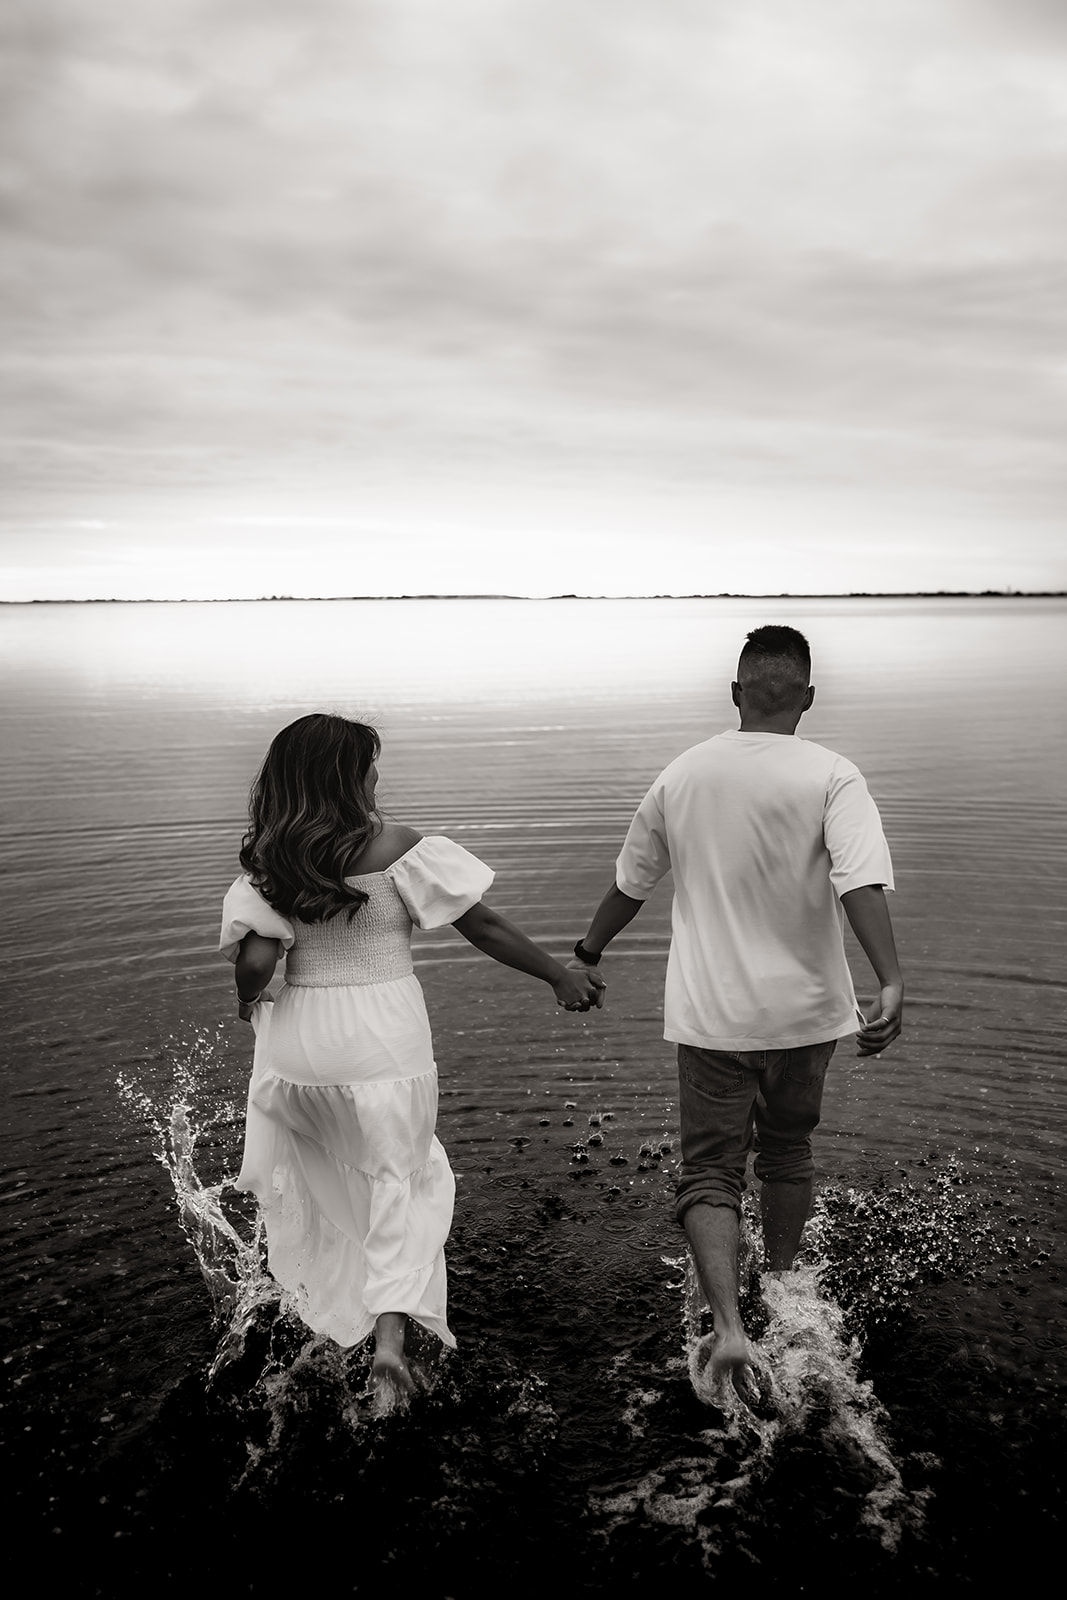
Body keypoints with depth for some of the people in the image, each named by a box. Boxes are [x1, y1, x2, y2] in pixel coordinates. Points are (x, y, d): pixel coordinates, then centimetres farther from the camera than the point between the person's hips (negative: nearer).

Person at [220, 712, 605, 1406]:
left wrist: (250, 1000, 9)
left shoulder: (267, 862, -4)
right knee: (401, 1178, 13)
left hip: (300, 1042, 3)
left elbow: (255, 963, -14)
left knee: (309, 1176, 25)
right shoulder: (395, 847, -12)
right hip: (385, 1042, -3)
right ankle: (391, 1334, 0)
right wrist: (561, 975, 0)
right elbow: (484, 925, -10)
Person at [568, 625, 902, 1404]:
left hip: (711, 1015, 0)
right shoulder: (831, 776, -10)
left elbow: (629, 884, 9)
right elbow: (863, 882, -25)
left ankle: (730, 1327, -11)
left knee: (710, 1172, 6)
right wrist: (892, 983, -32)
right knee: (788, 1152, 22)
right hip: (803, 1010, 0)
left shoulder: (682, 775, 0)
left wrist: (587, 955, 23)